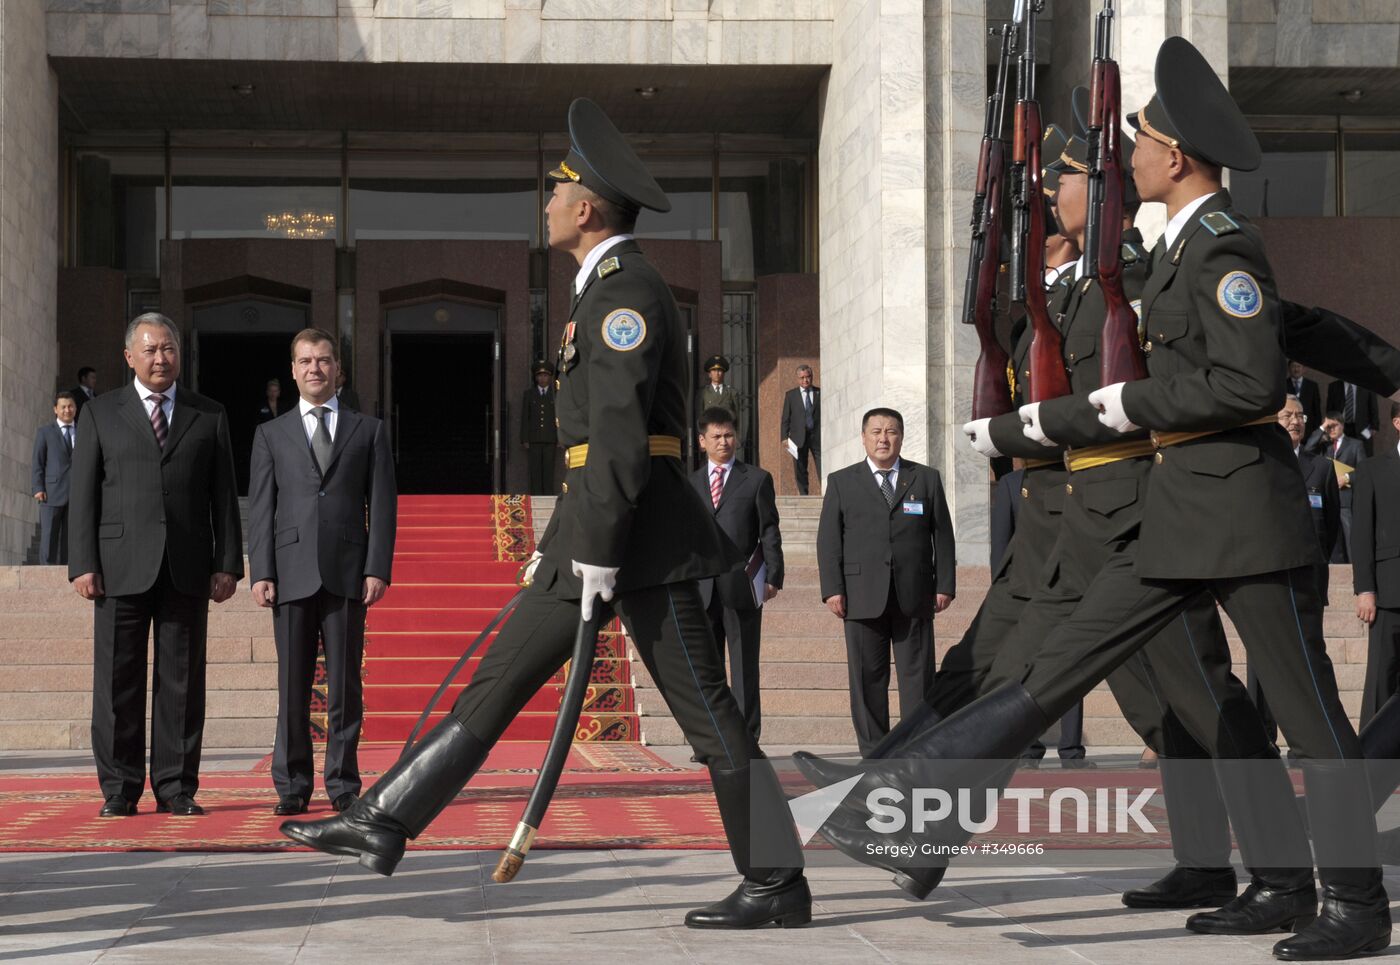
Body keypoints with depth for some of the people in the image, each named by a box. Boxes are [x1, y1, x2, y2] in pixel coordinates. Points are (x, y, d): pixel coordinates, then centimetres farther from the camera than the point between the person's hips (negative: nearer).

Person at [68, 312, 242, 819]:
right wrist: (83, 564, -4)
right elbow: (83, 493, 5)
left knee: (183, 682, 2)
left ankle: (176, 788, 8)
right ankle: (119, 790, 7)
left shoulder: (209, 416, 11)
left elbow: (224, 496, 10)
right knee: (117, 682, 0)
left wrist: (228, 564, 2)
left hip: (187, 569, 1)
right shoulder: (100, 413, 9)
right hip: (121, 567, -1)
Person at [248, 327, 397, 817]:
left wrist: (377, 569, -4)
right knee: (292, 686, 1)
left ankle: (343, 784, 8)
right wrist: (260, 572, -3)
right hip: (292, 573, 0)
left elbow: (382, 504, 6)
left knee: (345, 685, 1)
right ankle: (292, 785, 7)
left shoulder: (368, 430, 12)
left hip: (347, 573, 0)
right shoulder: (271, 434, 14)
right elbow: (260, 508, 8)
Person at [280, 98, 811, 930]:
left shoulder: (626, 286, -12)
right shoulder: (615, 287, 20)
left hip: (634, 523, -10)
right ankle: (385, 824, 13)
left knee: (704, 710, -5)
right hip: (593, 522, 10)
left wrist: (600, 551, -22)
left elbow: (620, 425, -20)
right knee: (502, 676, 9)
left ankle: (779, 885, 3)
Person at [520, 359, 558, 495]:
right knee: (535, 472, -2)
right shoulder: (528, 394, 11)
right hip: (534, 440, 1)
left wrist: (560, 440, -1)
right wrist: (525, 440, 0)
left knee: (549, 472, -2)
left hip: (550, 440, 0)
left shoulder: (555, 394, 8)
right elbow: (524, 418, 8)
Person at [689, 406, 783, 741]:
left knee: (744, 666, 0)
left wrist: (773, 576, -5)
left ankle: (746, 738, 3)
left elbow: (769, 531, 3)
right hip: (701, 587, 3)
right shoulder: (690, 484, 14)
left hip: (742, 585, -3)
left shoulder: (757, 479, 7)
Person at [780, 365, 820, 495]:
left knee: (823, 468, -7)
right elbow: (785, 418, 8)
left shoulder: (820, 393, 7)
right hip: (798, 437, 1)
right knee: (800, 470, 4)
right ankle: (803, 496, 10)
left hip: (817, 435, -1)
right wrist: (785, 437, 0)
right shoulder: (790, 395, 9)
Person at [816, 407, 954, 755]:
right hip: (863, 595, 0)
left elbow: (943, 536, 10)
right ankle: (873, 751, 7)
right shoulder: (842, 482, 9)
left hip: (914, 596, 0)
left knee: (917, 675, 1)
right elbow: (829, 540, 5)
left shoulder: (926, 479, 11)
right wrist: (832, 589, -5)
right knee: (867, 676, 1)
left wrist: (945, 585, 2)